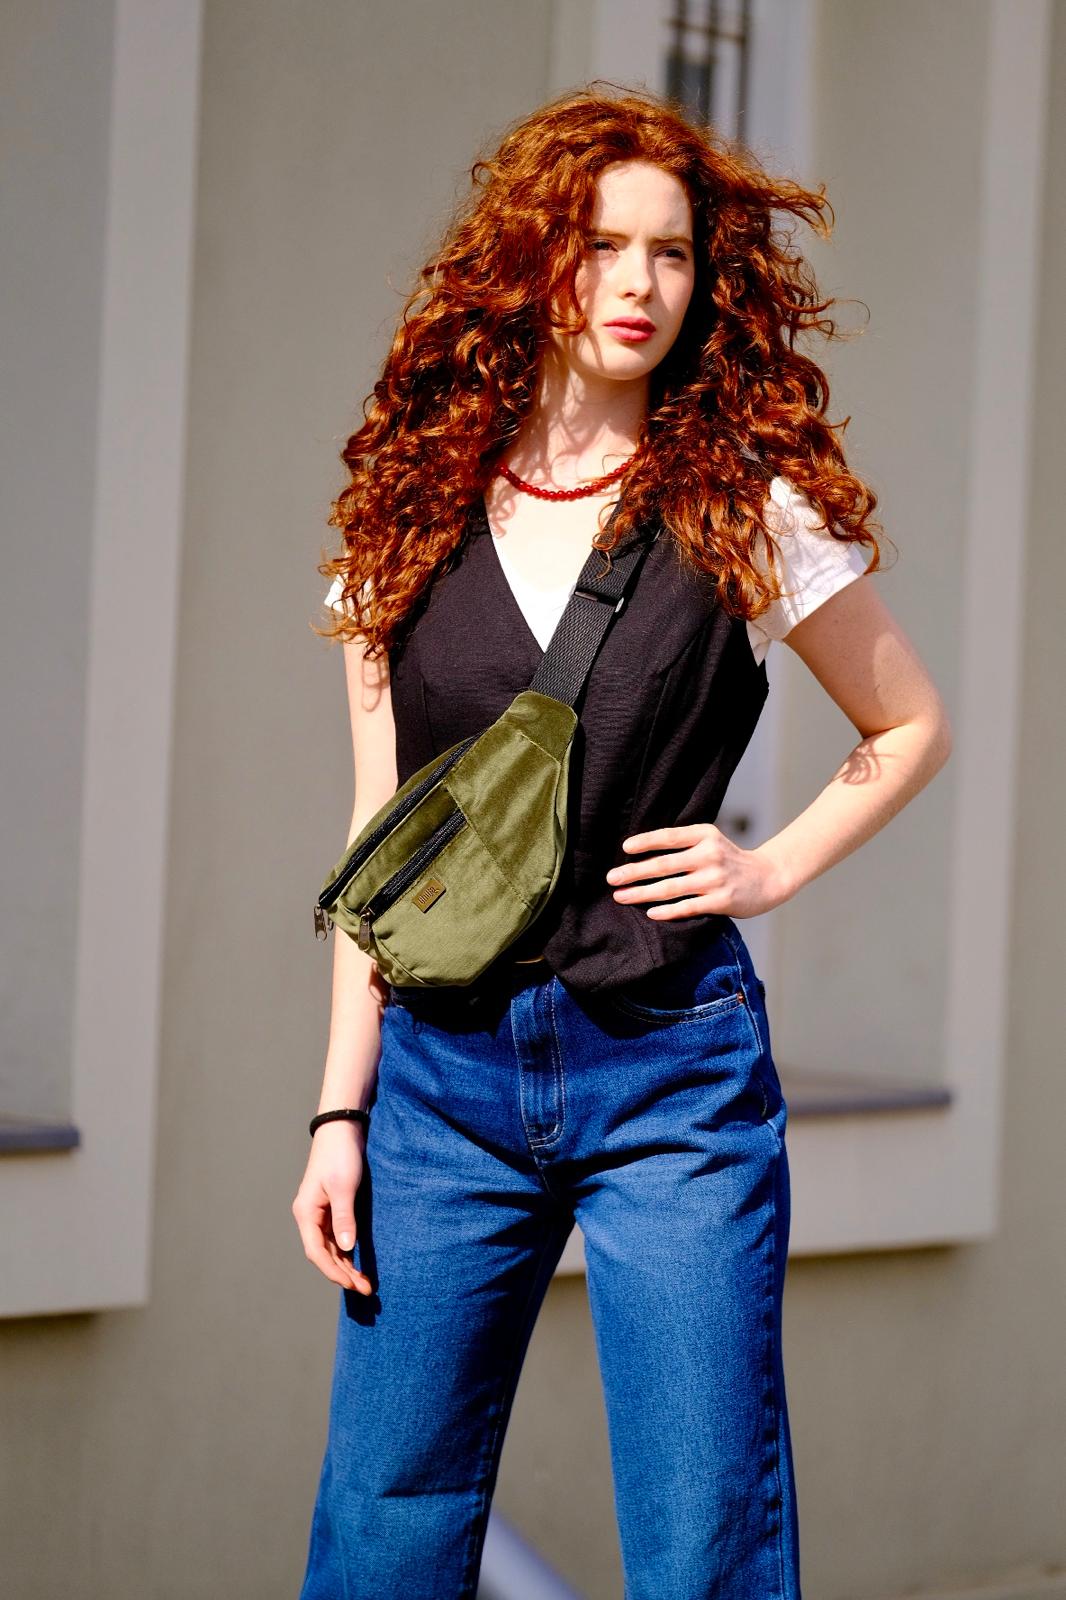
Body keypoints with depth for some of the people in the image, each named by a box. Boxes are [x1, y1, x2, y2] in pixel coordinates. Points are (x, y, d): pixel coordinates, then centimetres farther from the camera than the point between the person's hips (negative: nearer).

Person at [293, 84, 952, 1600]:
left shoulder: (749, 510, 0)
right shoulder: (410, 521, 7)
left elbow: (912, 726, 14)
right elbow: (378, 840, 10)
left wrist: (773, 867, -2)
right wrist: (341, 1106, 7)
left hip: (673, 1073, -2)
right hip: (444, 1073, 3)